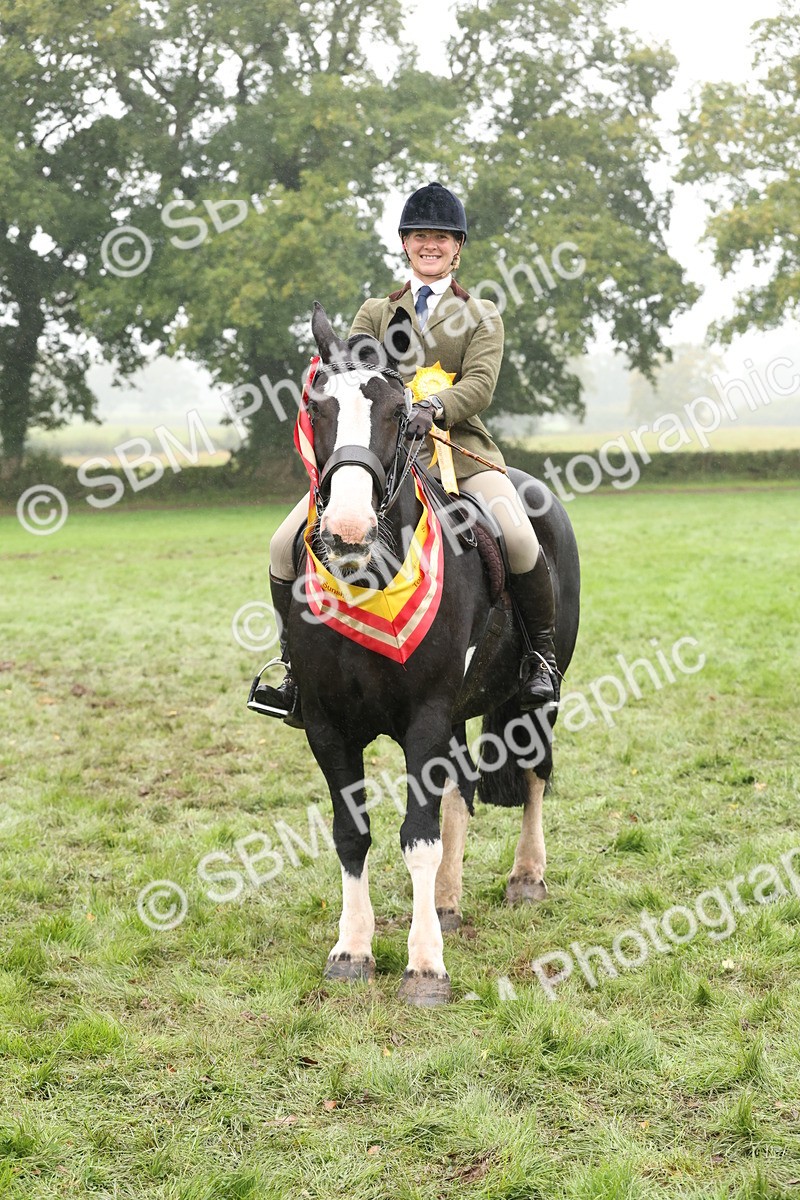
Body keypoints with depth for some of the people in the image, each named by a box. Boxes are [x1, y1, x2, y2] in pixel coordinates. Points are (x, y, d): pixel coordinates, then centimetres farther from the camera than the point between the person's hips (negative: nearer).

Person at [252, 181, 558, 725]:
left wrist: (433, 408, -24)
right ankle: (297, 664, 4)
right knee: (285, 544, -14)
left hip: (458, 446, -2)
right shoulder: (375, 312, 21)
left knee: (519, 540, -29)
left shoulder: (482, 315, 13)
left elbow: (480, 384, -4)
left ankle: (542, 652, -5)